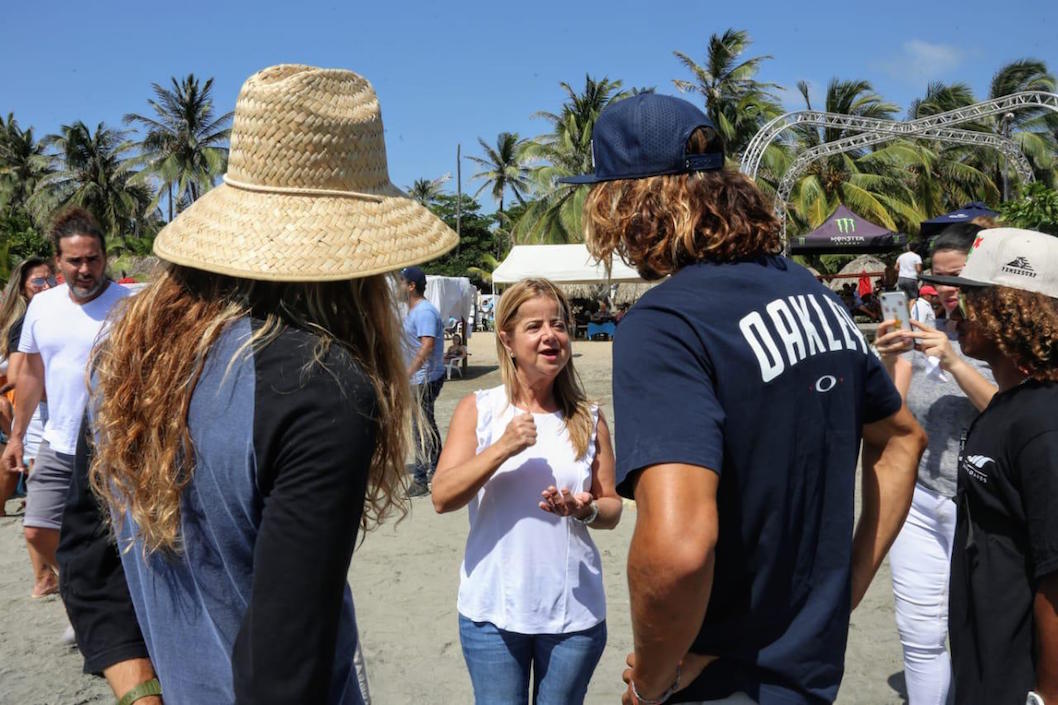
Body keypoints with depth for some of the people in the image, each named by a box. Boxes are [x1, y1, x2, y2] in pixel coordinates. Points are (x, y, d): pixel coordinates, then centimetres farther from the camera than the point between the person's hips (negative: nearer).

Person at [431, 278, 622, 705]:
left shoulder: (588, 418, 1)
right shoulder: (478, 409, -3)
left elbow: (612, 508, 6)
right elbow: (442, 498, -11)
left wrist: (584, 510, -16)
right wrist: (503, 447, -21)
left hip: (574, 611, 2)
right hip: (493, 610, -1)